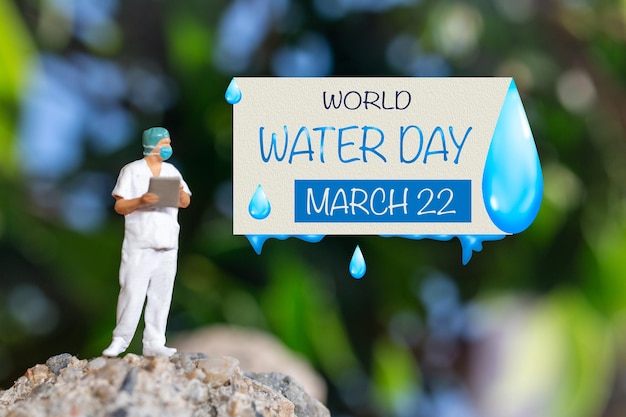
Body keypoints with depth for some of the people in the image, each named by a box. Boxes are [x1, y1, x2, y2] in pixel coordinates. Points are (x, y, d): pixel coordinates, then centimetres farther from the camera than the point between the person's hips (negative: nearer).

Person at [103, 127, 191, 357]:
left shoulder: (172, 172, 15)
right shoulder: (132, 171, 0)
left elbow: (185, 203, 10)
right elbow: (119, 206, -4)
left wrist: (180, 194, -12)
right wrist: (140, 201, -22)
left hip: (167, 244, 5)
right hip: (139, 245, -5)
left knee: (161, 295, 3)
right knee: (132, 293, -7)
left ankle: (154, 343, 7)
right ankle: (120, 340, 3)